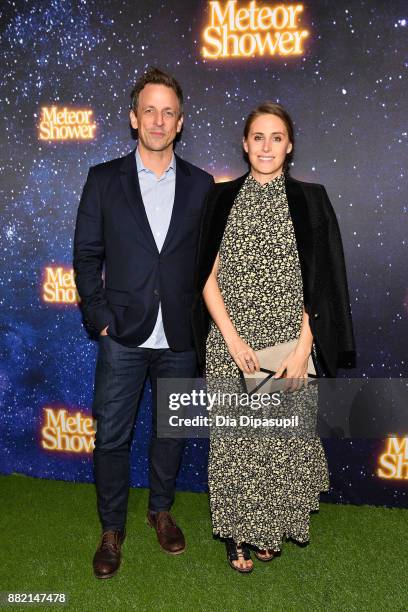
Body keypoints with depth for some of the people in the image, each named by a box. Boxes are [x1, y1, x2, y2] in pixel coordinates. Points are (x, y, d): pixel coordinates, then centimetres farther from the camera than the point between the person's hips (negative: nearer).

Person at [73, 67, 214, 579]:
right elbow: (86, 254, 2)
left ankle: (161, 510, 38)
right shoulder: (104, 179, 2)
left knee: (171, 429, 15)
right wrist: (99, 317, -6)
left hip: (181, 338, 1)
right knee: (111, 436, 7)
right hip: (123, 335, -1)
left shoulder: (200, 185, 4)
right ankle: (112, 529, 28)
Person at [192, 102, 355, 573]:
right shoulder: (221, 198, 4)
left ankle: (272, 527, 32)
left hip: (290, 346, 0)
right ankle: (238, 532, 27)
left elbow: (320, 283, -1)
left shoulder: (310, 200, 3)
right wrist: (233, 340, -10)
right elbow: (207, 277, 0)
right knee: (234, 438, 6)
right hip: (230, 344, 0)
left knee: (284, 436, 8)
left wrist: (302, 349, -9)